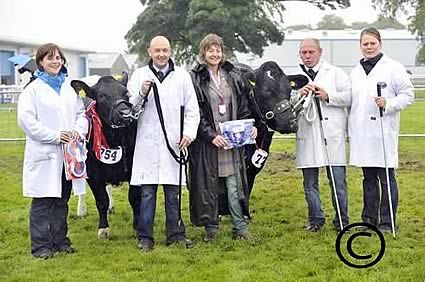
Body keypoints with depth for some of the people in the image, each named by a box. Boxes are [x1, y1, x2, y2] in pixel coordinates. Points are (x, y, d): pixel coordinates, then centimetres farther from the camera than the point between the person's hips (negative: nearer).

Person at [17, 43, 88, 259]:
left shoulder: (69, 87, 14)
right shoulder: (33, 89, -3)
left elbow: (82, 112, 16)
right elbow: (26, 119, -11)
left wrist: (79, 130, -5)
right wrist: (55, 136, -16)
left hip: (68, 153, 5)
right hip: (43, 154, -5)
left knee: (62, 200, 12)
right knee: (42, 201, -2)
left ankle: (60, 241, 22)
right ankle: (41, 245, 4)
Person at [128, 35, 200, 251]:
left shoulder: (182, 76, 9)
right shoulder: (139, 75, 6)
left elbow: (192, 110, 10)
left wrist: (189, 133, -3)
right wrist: (141, 94, -16)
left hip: (174, 143, 1)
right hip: (147, 143, -1)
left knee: (173, 193, 6)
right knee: (147, 193, 2)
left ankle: (176, 234, 16)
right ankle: (145, 237, 10)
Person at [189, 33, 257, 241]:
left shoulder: (232, 77, 12)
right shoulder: (195, 79, -4)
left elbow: (242, 107, 15)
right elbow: (195, 114, -8)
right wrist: (211, 135, -16)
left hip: (232, 141, 3)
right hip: (207, 142, -3)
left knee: (235, 185, 2)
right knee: (208, 185, 3)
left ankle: (240, 227, 8)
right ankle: (211, 228, 14)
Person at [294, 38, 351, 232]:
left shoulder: (335, 73, 9)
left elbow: (349, 97, 1)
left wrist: (328, 96, -10)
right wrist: (300, 94, -13)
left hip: (332, 135, -2)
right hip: (307, 136, 2)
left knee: (338, 181, 0)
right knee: (309, 183, 7)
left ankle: (342, 220, 12)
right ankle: (316, 219, 19)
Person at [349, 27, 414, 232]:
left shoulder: (393, 68, -1)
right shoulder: (356, 72, 17)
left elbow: (408, 95, -3)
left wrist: (388, 104, -19)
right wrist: (350, 130, 19)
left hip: (383, 133, -6)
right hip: (362, 134, 6)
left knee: (387, 178, -3)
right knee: (368, 179, 13)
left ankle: (387, 223, 3)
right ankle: (369, 220, 20)